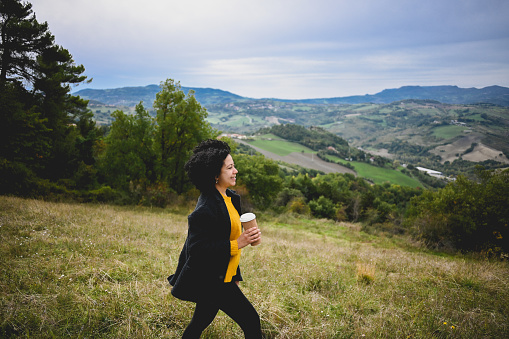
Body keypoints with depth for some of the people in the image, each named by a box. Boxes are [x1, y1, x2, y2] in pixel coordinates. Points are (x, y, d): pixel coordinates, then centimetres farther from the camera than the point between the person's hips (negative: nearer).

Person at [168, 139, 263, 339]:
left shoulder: (231, 198, 6)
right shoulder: (204, 210, -24)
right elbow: (197, 250, -26)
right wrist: (237, 244, -27)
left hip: (220, 278, 9)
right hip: (210, 281, -9)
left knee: (200, 323, 22)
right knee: (251, 321, -2)